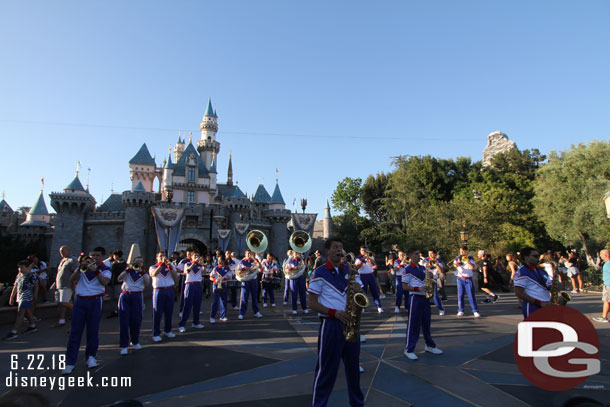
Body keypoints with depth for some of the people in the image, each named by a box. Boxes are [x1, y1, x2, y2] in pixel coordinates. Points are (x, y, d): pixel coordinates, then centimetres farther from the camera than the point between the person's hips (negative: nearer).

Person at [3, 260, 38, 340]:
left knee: (20, 313, -10)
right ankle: (33, 326, 31)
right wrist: (11, 297, 19)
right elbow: (15, 286, 19)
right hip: (20, 297, 8)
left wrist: (35, 296, -6)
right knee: (27, 312, 17)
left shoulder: (32, 275, -8)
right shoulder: (19, 275, 13)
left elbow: (36, 286, -4)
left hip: (27, 297, -8)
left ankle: (13, 332, -11)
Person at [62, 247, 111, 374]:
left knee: (93, 331, 3)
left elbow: (105, 282, -13)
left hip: (95, 301, -2)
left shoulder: (105, 269, 5)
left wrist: (95, 270, -19)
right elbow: (72, 280, 2)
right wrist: (81, 268, -11)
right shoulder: (83, 266, 13)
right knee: (75, 331, 1)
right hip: (80, 300, 2)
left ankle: (90, 356, 19)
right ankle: (70, 362, 5)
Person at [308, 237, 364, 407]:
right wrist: (334, 312, -18)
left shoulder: (351, 270, 9)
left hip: (350, 323, 4)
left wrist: (359, 291, -11)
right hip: (330, 324, -4)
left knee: (353, 365, 15)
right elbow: (312, 303, -6)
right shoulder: (319, 273, -5)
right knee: (326, 368, 3)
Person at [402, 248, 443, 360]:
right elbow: (404, 286, -12)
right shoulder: (408, 269, -10)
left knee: (426, 322, 18)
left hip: (425, 298, 7)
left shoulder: (423, 268, 11)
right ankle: (409, 350, 7)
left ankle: (429, 345, 34)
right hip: (415, 298, -7)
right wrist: (418, 289, -21)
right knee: (413, 324, -2)